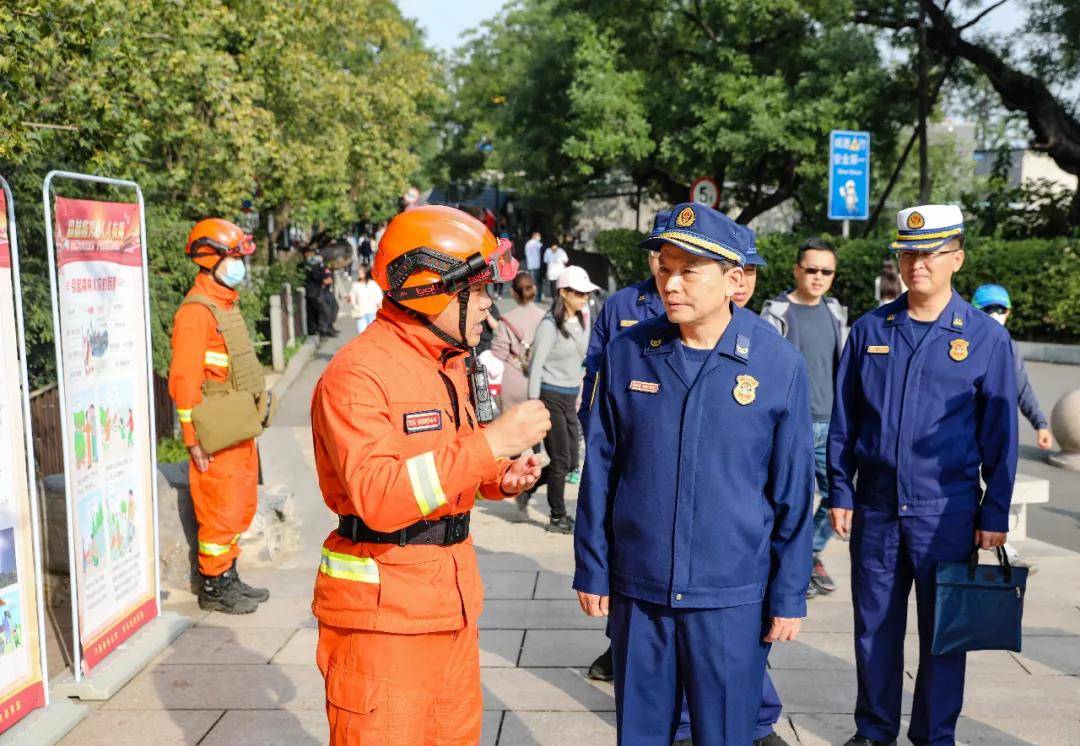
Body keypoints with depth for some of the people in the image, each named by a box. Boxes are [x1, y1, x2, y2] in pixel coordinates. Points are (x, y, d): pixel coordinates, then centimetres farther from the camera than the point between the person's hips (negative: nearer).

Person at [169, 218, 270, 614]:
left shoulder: (226, 304, 15)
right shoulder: (196, 311, -16)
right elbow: (184, 379, -20)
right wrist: (194, 438, -20)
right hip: (216, 434, -10)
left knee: (242, 506, 16)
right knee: (221, 510, -1)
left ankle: (229, 576, 28)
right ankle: (213, 587, 11)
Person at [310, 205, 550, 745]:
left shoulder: (454, 364, 13)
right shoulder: (358, 373, -18)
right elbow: (379, 498, -30)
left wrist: (500, 478, 3)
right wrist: (491, 442, -29)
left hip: (453, 597, 9)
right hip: (384, 609, -8)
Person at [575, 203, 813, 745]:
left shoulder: (779, 365, -7)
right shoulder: (627, 353, -3)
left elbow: (793, 493, -2)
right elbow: (599, 471, 3)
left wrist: (789, 596, 0)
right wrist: (591, 570, 4)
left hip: (733, 597, -1)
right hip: (637, 590, 2)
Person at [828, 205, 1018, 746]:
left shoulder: (986, 337, -1)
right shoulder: (870, 329, 3)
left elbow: (1000, 434, 0)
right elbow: (843, 421, 7)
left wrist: (995, 514, -2)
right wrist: (840, 494, 3)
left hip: (947, 513, -2)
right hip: (875, 508, 2)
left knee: (942, 632, 9)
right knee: (875, 627, 12)